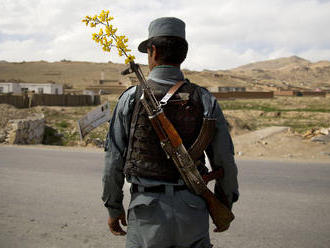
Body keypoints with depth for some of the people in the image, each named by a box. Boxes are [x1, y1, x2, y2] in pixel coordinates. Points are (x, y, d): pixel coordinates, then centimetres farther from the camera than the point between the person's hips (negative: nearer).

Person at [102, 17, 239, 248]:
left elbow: (114, 161, -2)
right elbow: (225, 162, 0)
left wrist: (114, 208, 11)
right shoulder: (205, 100, -3)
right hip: (193, 211, 1)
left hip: (147, 212, -1)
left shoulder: (130, 99, -5)